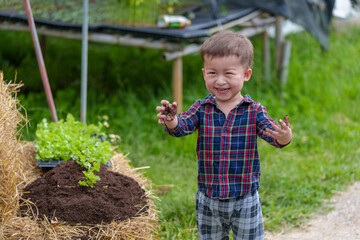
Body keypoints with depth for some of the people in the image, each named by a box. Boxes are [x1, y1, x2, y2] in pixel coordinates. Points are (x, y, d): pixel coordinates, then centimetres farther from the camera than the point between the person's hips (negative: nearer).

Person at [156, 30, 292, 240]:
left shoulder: (254, 110, -8)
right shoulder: (201, 109, -4)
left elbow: (272, 133, -21)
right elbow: (182, 126, -19)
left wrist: (283, 137, -45)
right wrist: (171, 122, -43)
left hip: (246, 200, -2)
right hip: (208, 201, 2)